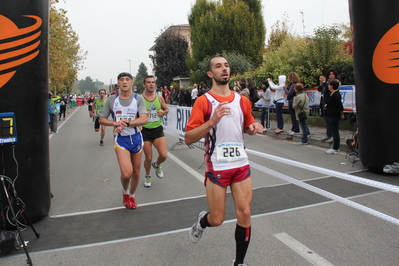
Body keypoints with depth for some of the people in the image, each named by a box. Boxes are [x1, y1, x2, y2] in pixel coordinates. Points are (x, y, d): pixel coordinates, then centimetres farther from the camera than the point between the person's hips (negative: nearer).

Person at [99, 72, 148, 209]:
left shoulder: (138, 99, -3)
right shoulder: (112, 99, 2)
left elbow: (144, 119, -15)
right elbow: (102, 119, 6)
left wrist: (126, 123, -26)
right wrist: (115, 123, -14)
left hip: (136, 138, 1)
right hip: (121, 140, -1)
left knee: (136, 172, 12)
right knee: (126, 173, -17)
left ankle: (132, 195, 40)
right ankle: (125, 192, 18)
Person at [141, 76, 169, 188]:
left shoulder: (159, 97, 4)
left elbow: (167, 109, 17)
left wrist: (163, 112, -6)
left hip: (158, 129, 2)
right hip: (145, 131, -2)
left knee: (164, 155, -10)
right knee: (148, 158, 5)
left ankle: (157, 165, 27)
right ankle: (147, 176, 35)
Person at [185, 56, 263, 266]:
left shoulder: (242, 101, 7)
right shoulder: (203, 101, -7)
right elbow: (189, 138, -12)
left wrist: (254, 128, -1)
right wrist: (212, 121, -25)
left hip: (241, 164, 4)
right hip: (216, 167, -4)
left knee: (244, 214, 3)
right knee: (217, 219, 5)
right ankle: (201, 221, 42)